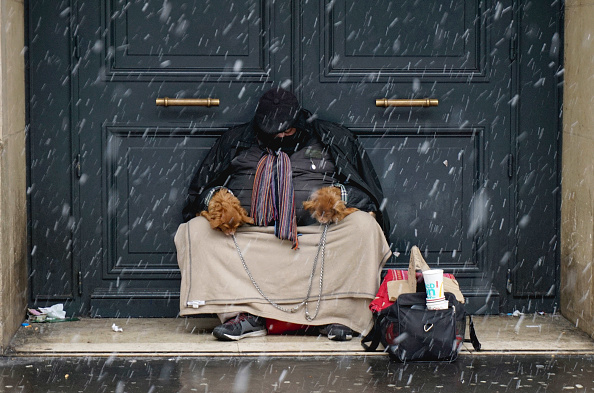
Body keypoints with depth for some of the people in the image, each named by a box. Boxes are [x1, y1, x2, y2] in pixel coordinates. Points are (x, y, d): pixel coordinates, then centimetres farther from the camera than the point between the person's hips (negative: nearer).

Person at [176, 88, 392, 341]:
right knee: (196, 229, -23)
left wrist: (339, 195, -11)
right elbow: (200, 190, 20)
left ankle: (338, 313, -27)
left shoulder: (332, 138, 15)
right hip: (246, 239, 2)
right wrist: (214, 196, -5)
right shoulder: (235, 142, 19)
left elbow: (367, 195, 11)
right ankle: (243, 314, -33)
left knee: (364, 226, -29)